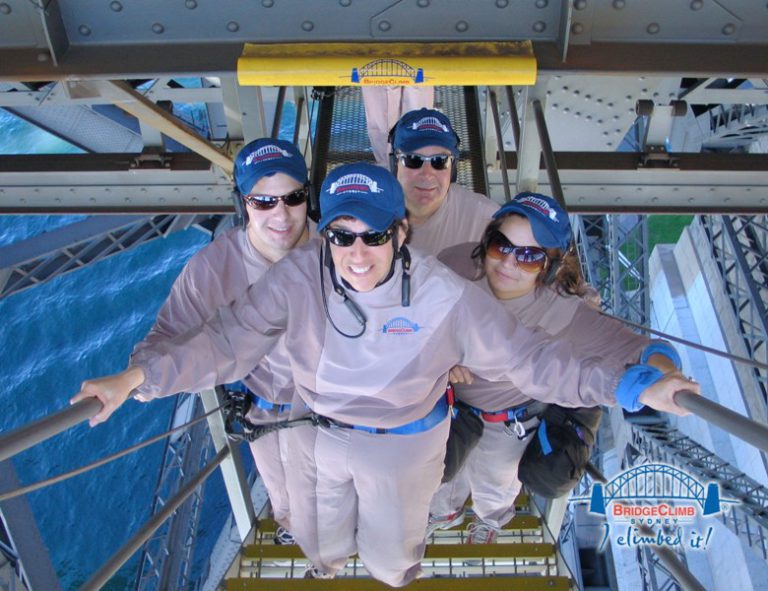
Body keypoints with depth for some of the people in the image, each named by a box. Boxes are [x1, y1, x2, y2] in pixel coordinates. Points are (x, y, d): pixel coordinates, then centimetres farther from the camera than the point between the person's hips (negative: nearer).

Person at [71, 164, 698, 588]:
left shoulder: (444, 296, -27)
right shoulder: (298, 276, -24)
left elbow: (524, 355, -22)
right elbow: (227, 339, -25)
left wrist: (631, 387, -26)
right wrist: (138, 375, -37)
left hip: (404, 442, -2)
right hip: (316, 434, 2)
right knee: (318, 531, 31)